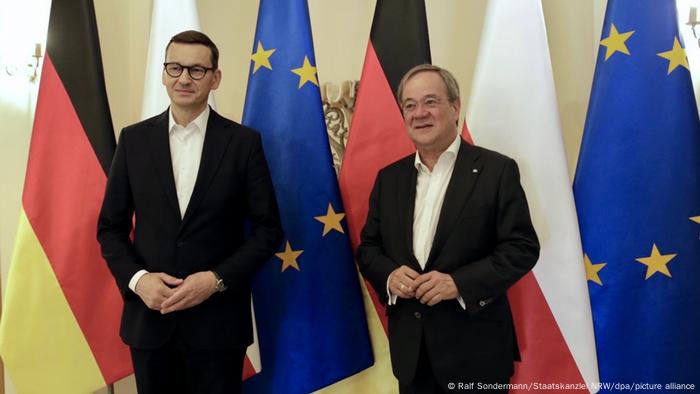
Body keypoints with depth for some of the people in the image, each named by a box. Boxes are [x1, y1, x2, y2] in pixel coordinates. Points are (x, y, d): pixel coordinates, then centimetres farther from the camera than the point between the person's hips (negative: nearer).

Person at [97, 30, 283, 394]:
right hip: (149, 316, 2)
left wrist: (217, 279, -14)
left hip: (217, 318, -2)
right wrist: (136, 278, -10)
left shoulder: (244, 142, -3)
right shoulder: (134, 139, 3)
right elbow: (110, 226, 7)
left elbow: (267, 229, -3)